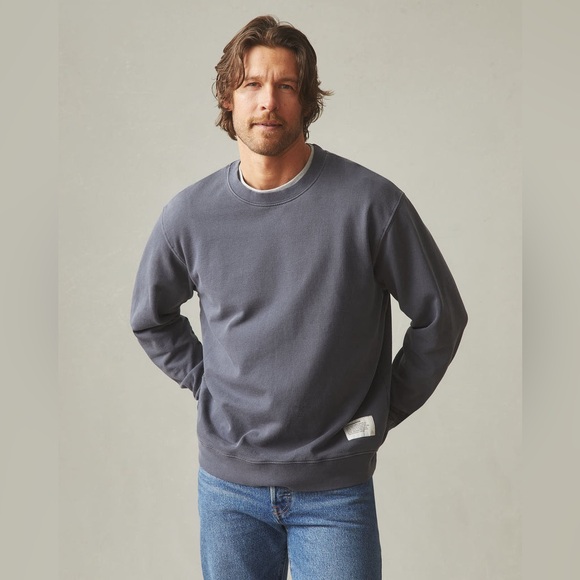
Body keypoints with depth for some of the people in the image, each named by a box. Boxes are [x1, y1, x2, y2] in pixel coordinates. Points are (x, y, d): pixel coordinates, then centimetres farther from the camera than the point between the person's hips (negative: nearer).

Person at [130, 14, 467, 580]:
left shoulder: (370, 202, -12)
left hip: (335, 490, -2)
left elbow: (441, 316, -2)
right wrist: (206, 385, 4)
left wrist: (383, 410, 0)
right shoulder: (190, 213, -4)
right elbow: (151, 318, 13)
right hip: (227, 481, 3)